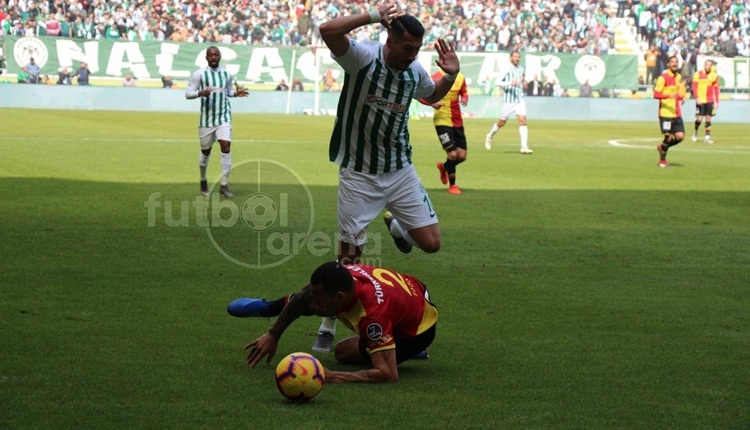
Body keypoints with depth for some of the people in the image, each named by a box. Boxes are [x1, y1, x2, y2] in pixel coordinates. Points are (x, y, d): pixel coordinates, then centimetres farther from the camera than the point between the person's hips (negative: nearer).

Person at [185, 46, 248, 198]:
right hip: (207, 119, -1)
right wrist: (200, 93, -25)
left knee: (226, 146, -15)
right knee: (205, 151, 10)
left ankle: (224, 185, -11)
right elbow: (188, 93, -6)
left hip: (224, 118, 2)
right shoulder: (199, 74, -6)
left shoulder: (227, 74, 5)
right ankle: (203, 181, 35)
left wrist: (236, 93, -3)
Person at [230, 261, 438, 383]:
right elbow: (301, 299, -7)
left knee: (343, 352, -7)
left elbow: (388, 374, -50)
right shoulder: (339, 276, -29)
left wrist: (335, 377, -54)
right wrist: (272, 335, -5)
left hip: (417, 330, -6)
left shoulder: (372, 313, -48)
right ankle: (266, 308, 39)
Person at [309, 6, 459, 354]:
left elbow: (432, 96, 22)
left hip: (400, 171, 5)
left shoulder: (415, 71, -1)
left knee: (431, 243, -1)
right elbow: (328, 30, -35)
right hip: (359, 175, -4)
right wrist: (373, 16, -36)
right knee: (349, 256, -2)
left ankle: (396, 226, 35)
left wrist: (450, 76, 3)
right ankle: (328, 328, 16)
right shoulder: (363, 57, -17)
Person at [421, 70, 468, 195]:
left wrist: (465, 99, -6)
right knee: (452, 154, -11)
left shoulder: (460, 77, 4)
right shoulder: (436, 78, -11)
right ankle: (452, 185, 10)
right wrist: (432, 103, -26)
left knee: (462, 156, 3)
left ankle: (444, 167, 36)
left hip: (457, 122, 6)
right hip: (443, 120, -6)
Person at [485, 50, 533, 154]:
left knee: (522, 120, -11)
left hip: (520, 99, 4)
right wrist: (510, 83, -25)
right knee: (502, 122, 6)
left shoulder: (521, 69, 12)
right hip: (508, 99, -4)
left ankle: (524, 147, -14)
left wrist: (522, 83, 9)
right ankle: (490, 136, 35)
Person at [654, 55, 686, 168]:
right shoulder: (663, 78, -9)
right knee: (669, 137, -6)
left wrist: (681, 96, 5)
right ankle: (662, 160, 16)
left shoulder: (679, 77, 13)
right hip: (665, 113, -7)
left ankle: (662, 148, 24)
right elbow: (656, 94, -16)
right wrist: (669, 95, -29)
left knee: (680, 136, -2)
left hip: (677, 113, 7)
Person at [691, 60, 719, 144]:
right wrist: (697, 98, -13)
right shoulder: (698, 74, -4)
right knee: (699, 118, -7)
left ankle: (707, 137, 7)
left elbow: (716, 89, 10)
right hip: (700, 100, -3)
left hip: (710, 101, 3)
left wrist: (717, 102, 8)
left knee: (708, 118, 1)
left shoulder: (714, 75, 4)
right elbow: (694, 87, -4)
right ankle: (695, 132, 19)